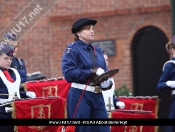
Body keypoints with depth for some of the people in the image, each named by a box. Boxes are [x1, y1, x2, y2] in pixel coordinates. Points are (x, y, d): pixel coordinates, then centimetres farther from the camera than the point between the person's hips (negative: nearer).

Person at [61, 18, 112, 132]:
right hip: (80, 96, -6)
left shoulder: (97, 50, 16)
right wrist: (92, 72, -17)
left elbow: (104, 72, 18)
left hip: (97, 96, 6)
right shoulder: (73, 49, -5)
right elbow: (68, 72, -17)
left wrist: (107, 82, -5)